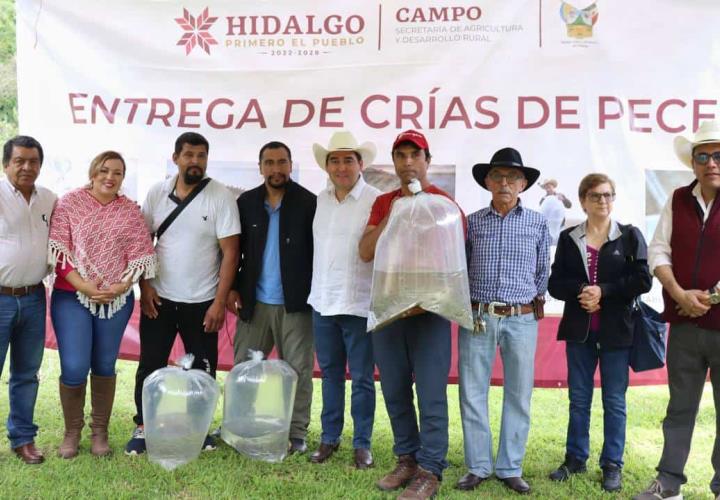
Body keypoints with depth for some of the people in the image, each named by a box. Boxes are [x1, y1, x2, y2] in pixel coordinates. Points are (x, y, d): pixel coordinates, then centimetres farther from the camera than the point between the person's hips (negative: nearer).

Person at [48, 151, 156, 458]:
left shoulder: (130, 211, 5)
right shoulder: (70, 202, -1)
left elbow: (141, 255, 1)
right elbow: (58, 249, -7)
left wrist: (122, 286, -14)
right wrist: (83, 285, -16)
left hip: (117, 299, 2)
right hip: (72, 296, -2)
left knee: (105, 366, 10)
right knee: (74, 368, -6)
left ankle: (100, 431, 24)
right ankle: (72, 431, 16)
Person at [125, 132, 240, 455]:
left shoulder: (220, 197, -8)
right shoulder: (157, 193, 1)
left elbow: (230, 252, -10)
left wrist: (219, 303, -13)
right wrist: (144, 285, -3)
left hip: (202, 303, -2)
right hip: (158, 299, 2)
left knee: (202, 369, 8)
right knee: (150, 366, 8)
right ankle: (142, 428, 24)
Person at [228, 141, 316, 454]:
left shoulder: (309, 203, -4)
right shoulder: (246, 202, 7)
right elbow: (234, 250, 10)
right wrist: (232, 288, 0)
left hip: (296, 302, -3)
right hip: (254, 301, 3)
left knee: (297, 370, 5)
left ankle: (296, 434, 14)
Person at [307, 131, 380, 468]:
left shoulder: (376, 201, -9)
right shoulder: (321, 199, 9)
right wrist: (317, 290, 13)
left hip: (360, 304, -5)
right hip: (322, 301, 5)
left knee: (362, 378, 6)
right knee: (330, 373, 15)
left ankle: (362, 443, 18)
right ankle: (329, 437, 26)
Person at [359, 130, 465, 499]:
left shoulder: (443, 202, 0)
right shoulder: (383, 202, 13)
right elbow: (365, 252, 3)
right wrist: (392, 215, -8)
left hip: (428, 310, -4)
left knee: (430, 393, -3)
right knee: (394, 391, 9)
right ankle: (407, 459, 21)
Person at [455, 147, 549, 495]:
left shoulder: (537, 223, 4)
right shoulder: (472, 222, 4)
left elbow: (543, 271, 12)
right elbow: (461, 268, 10)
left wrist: (534, 303, 11)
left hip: (522, 319, 0)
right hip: (478, 318, 0)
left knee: (518, 395, 6)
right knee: (472, 394, 3)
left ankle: (510, 468, 19)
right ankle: (478, 466, 16)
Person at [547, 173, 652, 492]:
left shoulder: (630, 236, 1)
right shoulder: (568, 238, 6)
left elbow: (643, 280, -7)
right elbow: (555, 284, 1)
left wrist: (603, 291, -16)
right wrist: (581, 290, -17)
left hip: (617, 331, -2)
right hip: (579, 330, 2)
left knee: (614, 401, 5)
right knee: (578, 398, 10)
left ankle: (612, 465, 15)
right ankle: (575, 458, 21)